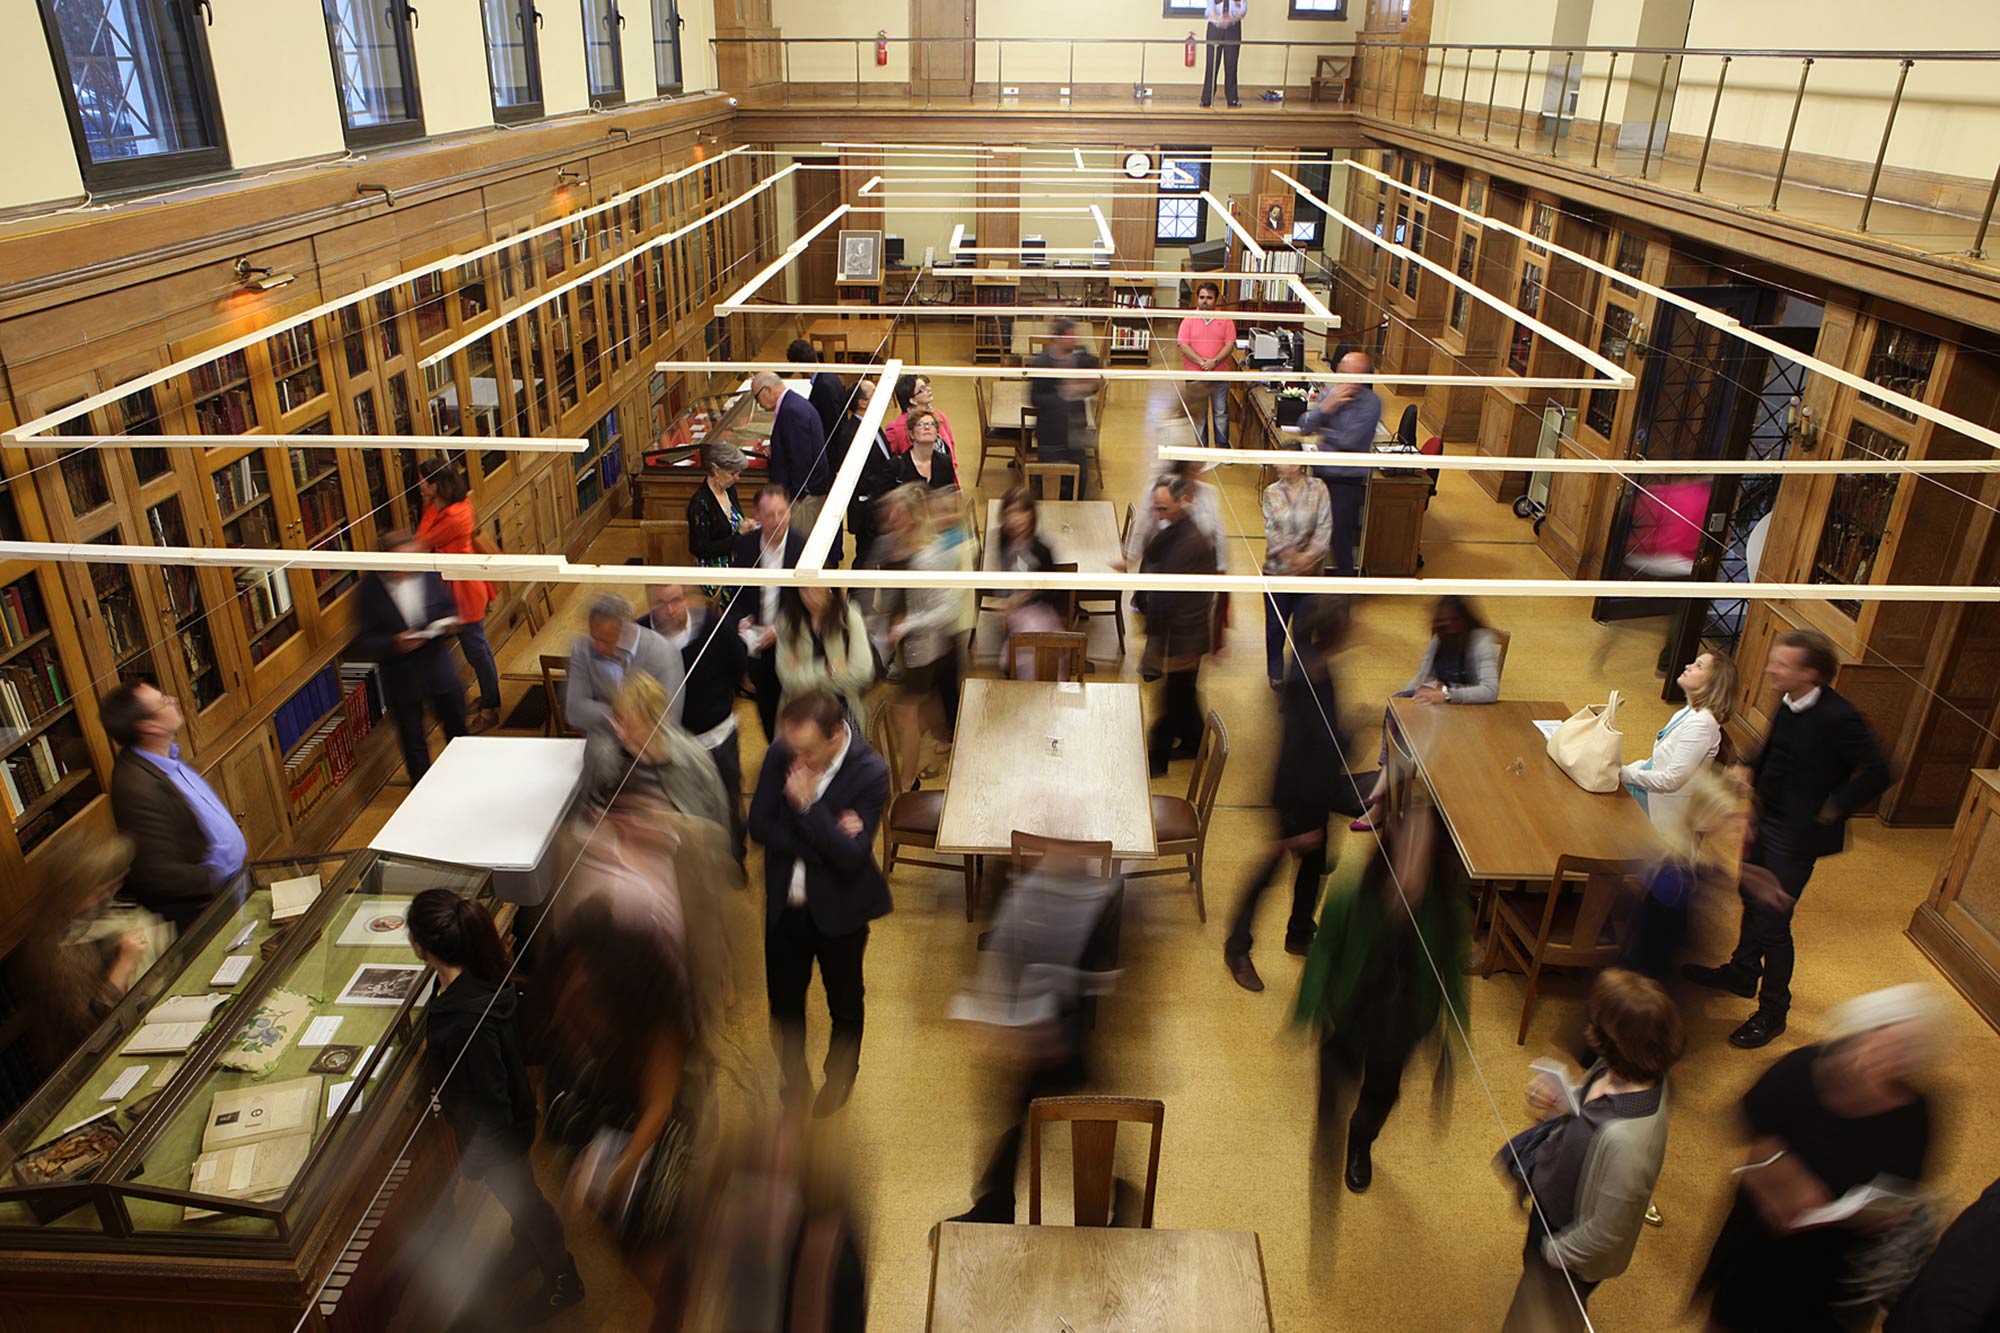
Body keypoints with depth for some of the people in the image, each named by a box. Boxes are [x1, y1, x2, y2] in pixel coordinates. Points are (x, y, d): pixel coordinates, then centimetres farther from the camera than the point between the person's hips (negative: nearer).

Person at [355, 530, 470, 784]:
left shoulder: (428, 575, -5)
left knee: (456, 727, 18)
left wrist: (449, 623, -12)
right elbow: (363, 641, -12)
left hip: (440, 670, 3)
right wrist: (394, 644, -29)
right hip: (401, 678, -3)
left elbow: (450, 608, 10)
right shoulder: (371, 589, -14)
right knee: (413, 741, 11)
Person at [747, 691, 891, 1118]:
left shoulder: (870, 771, -25)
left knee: (844, 1003, 19)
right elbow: (759, 826, -13)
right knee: (784, 999, 20)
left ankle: (839, 1079, 47)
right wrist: (825, 839, -24)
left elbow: (852, 855, -27)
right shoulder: (781, 753, -15)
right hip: (784, 903, 3)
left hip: (839, 908, -3)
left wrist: (806, 805, -35)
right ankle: (794, 1075, 47)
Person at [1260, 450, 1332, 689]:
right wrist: (1290, 555, -22)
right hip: (1277, 568, 1)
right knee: (1276, 624, 10)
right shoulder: (1271, 492, -2)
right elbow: (1270, 530, -8)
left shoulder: (1318, 489, -5)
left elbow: (1324, 526, -9)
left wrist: (1310, 555, -23)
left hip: (1310, 570, -1)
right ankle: (1275, 672, 29)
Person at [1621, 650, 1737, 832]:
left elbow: (1672, 779, -25)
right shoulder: (1690, 712, 5)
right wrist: (1624, 770, 4)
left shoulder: (1701, 723, -23)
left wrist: (1625, 774, -20)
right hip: (1651, 790, 8)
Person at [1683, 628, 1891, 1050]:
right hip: (1767, 820, 9)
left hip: (1799, 834, -8)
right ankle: (1743, 972, 45)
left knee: (1773, 920, 1)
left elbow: (1877, 773, -24)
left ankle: (1773, 1012, 18)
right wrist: (1747, 768, -3)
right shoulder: (1788, 703, -2)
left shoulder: (1838, 718, -26)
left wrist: (1832, 808, -18)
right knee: (1753, 897, 24)